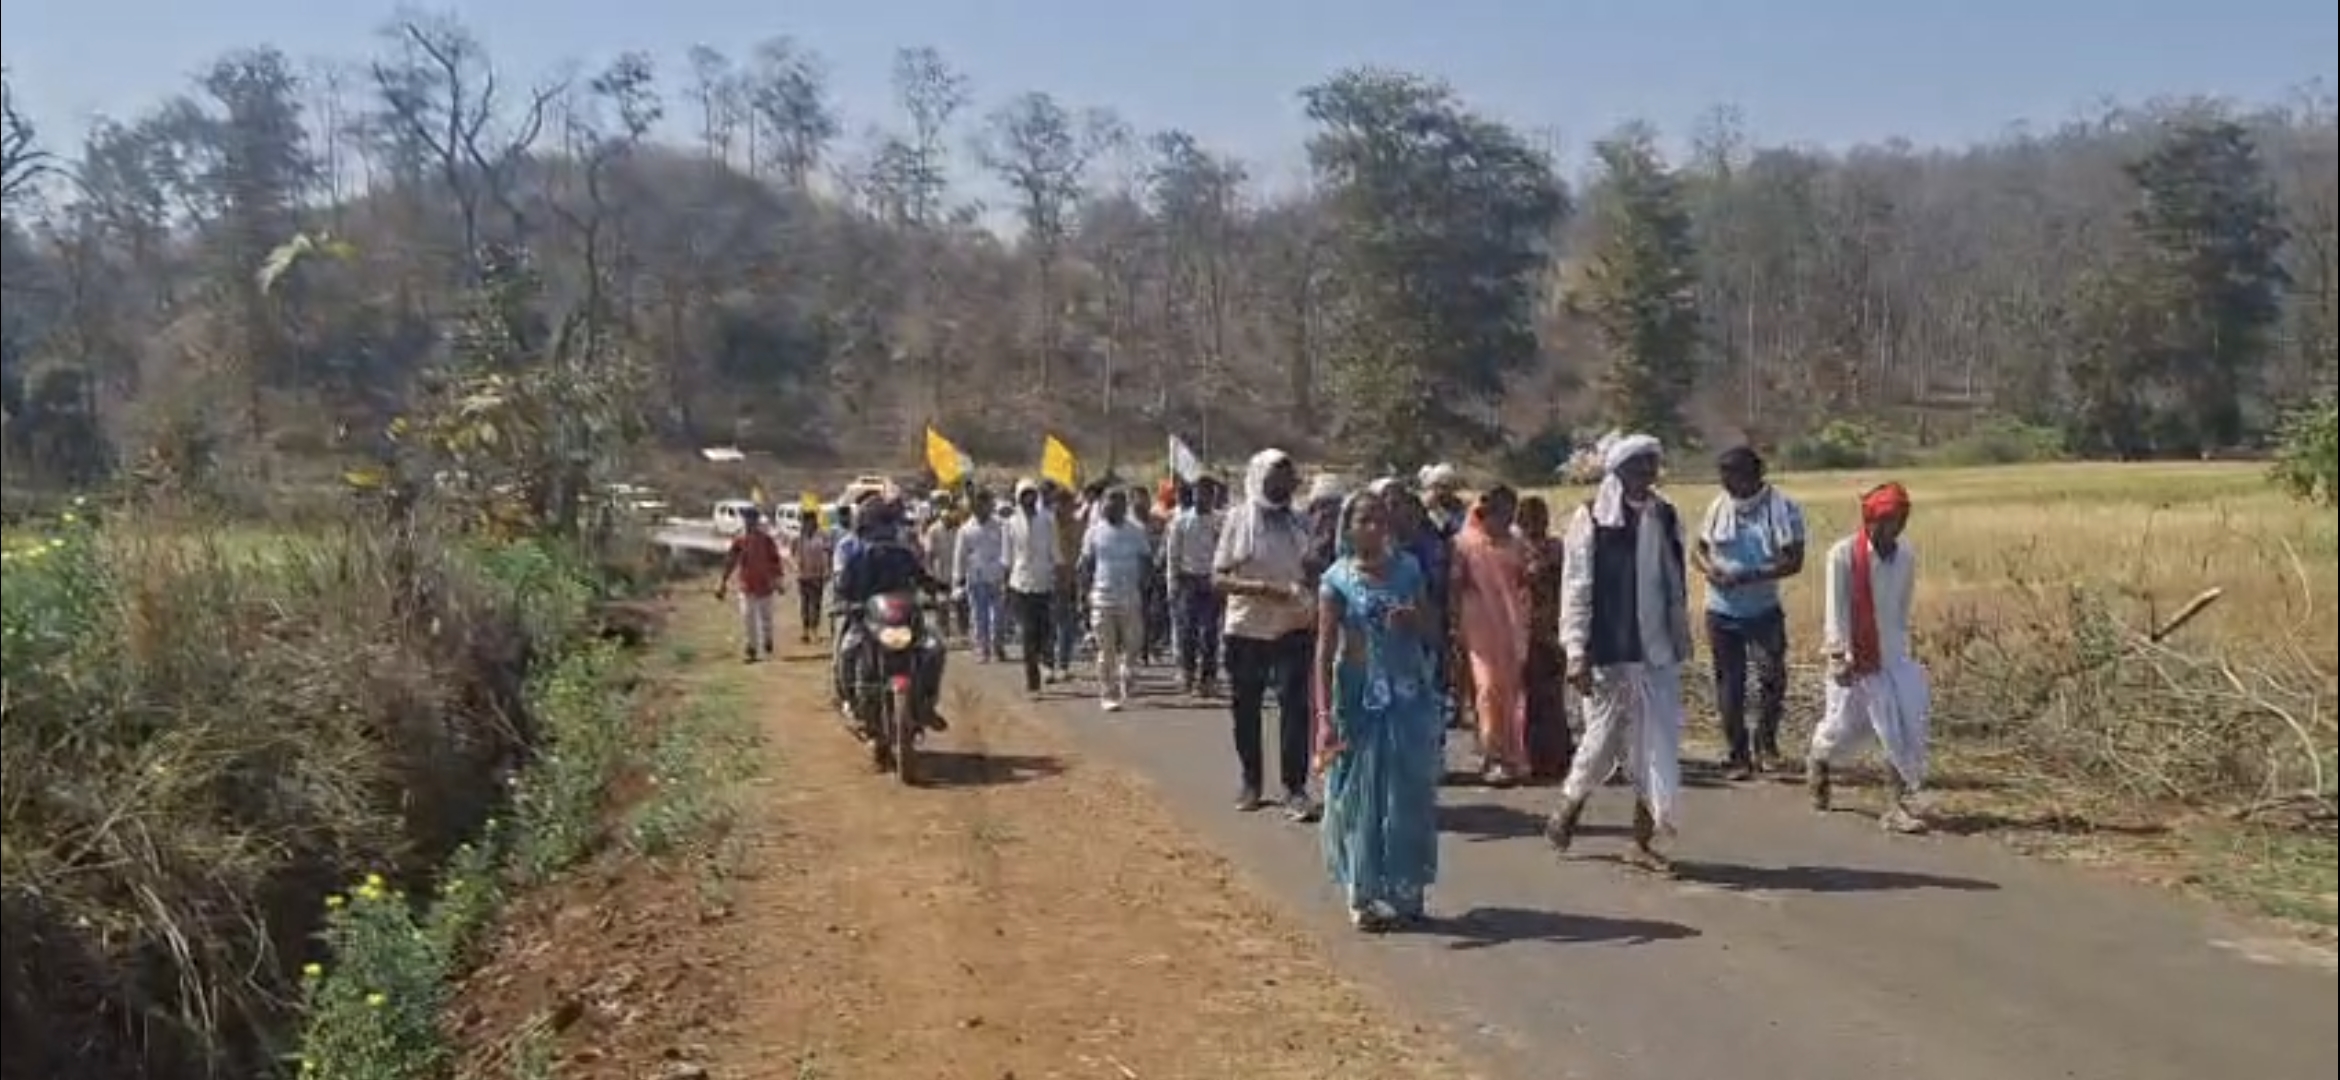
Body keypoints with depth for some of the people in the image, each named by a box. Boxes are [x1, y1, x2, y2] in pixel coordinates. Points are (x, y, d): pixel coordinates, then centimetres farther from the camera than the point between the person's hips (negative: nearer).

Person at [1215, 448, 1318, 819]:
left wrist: (1312, 606, -4)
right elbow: (1218, 577, -7)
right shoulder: (1239, 518, -3)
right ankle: (1251, 781, 24)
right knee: (1246, 708, 9)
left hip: (1293, 627, 1)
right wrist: (1259, 588, -21)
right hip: (1246, 628, -1)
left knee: (1295, 705, -7)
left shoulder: (1298, 522, 6)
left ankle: (1295, 788, -4)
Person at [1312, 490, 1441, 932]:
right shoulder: (1337, 580, -6)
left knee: (1410, 797, 6)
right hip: (1361, 701, -3)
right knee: (1361, 798, 3)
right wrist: (1325, 717, -19)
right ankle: (1364, 895, 12)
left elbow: (1430, 629, 13)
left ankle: (1405, 890, 18)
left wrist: (1411, 622, -12)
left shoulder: (1407, 569, 4)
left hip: (1410, 699, 3)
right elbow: (1324, 650, -11)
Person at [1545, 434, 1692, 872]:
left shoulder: (1666, 517, 6)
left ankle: (1644, 839, 14)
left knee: (1658, 746, 4)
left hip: (1658, 655, 4)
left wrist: (1682, 642, 12)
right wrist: (1577, 654, -13)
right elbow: (1576, 590, -9)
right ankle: (1567, 808, 31)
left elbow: (1677, 586, 12)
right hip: (1609, 654, -4)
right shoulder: (1591, 519, -8)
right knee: (1602, 743, 5)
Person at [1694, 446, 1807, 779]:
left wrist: (1748, 577, -24)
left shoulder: (1783, 509, -10)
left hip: (1764, 610, -3)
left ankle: (1766, 740, 11)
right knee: (1729, 685, 6)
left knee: (1772, 675, -14)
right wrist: (1709, 568, -13)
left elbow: (1793, 561, -15)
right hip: (1721, 611, 3)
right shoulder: (1719, 505, 1)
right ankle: (1739, 754, 18)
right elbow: (1697, 548, 9)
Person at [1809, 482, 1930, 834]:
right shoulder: (1843, 554, -14)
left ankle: (1896, 804, -2)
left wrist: (1904, 649, 14)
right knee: (1846, 724, 9)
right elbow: (1836, 610, -14)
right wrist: (1841, 655, -19)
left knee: (1907, 727, -7)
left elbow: (1902, 609, 11)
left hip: (1892, 655, 4)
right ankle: (1817, 763, 43)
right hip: (1854, 657, -4)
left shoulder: (1906, 557, 0)